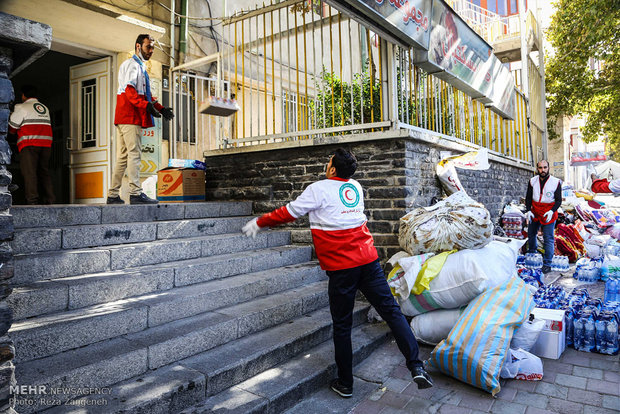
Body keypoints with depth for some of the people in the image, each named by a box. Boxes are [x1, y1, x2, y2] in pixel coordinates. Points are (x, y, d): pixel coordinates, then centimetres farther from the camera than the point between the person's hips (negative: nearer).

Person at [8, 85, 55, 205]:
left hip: (29, 143, -5)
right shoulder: (45, 108, 22)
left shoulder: (22, 107, 3)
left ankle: (32, 198, -17)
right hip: (46, 143, 5)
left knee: (29, 171, -8)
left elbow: (12, 128, 4)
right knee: (44, 171, 8)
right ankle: (49, 198, 1)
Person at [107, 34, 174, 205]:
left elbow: (145, 94, 27)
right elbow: (129, 90, -17)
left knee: (122, 156, 8)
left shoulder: (140, 67, 28)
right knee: (134, 154, -13)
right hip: (130, 116, -10)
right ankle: (135, 193, -15)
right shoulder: (132, 64, -4)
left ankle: (113, 195, 11)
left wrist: (160, 108, 15)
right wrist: (146, 105, -29)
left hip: (123, 118, 10)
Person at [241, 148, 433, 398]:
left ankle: (345, 384, 19)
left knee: (342, 325, 7)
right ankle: (416, 367, 1)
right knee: (392, 312, 6)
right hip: (368, 259, 5)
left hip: (341, 267, -5)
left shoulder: (318, 189, -5)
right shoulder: (356, 187, 13)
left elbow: (290, 212, 4)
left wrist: (259, 223, 17)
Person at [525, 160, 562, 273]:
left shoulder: (556, 182, -10)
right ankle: (532, 252, 46)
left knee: (548, 239, -3)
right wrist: (528, 210, -6)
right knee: (531, 234, 20)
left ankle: (547, 264, 3)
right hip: (534, 212, 4)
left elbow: (559, 200, -5)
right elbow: (528, 198, 7)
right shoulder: (533, 181, -1)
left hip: (549, 214, -4)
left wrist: (552, 211, -21)